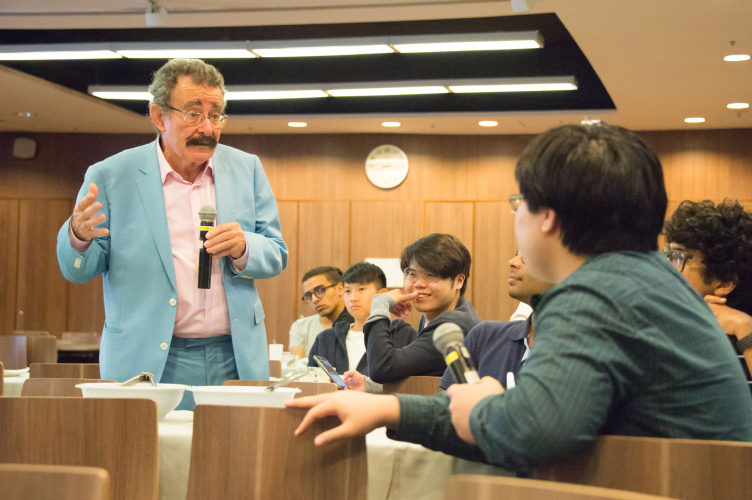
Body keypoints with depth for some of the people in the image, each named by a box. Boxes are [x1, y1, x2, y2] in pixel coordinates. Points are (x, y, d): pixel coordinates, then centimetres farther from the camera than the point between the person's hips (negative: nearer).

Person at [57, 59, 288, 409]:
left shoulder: (246, 169, 9)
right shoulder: (110, 177, -1)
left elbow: (277, 255, 12)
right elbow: (78, 271, 3)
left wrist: (243, 248, -11)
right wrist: (79, 235, -20)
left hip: (236, 361, 3)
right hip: (149, 364, -3)